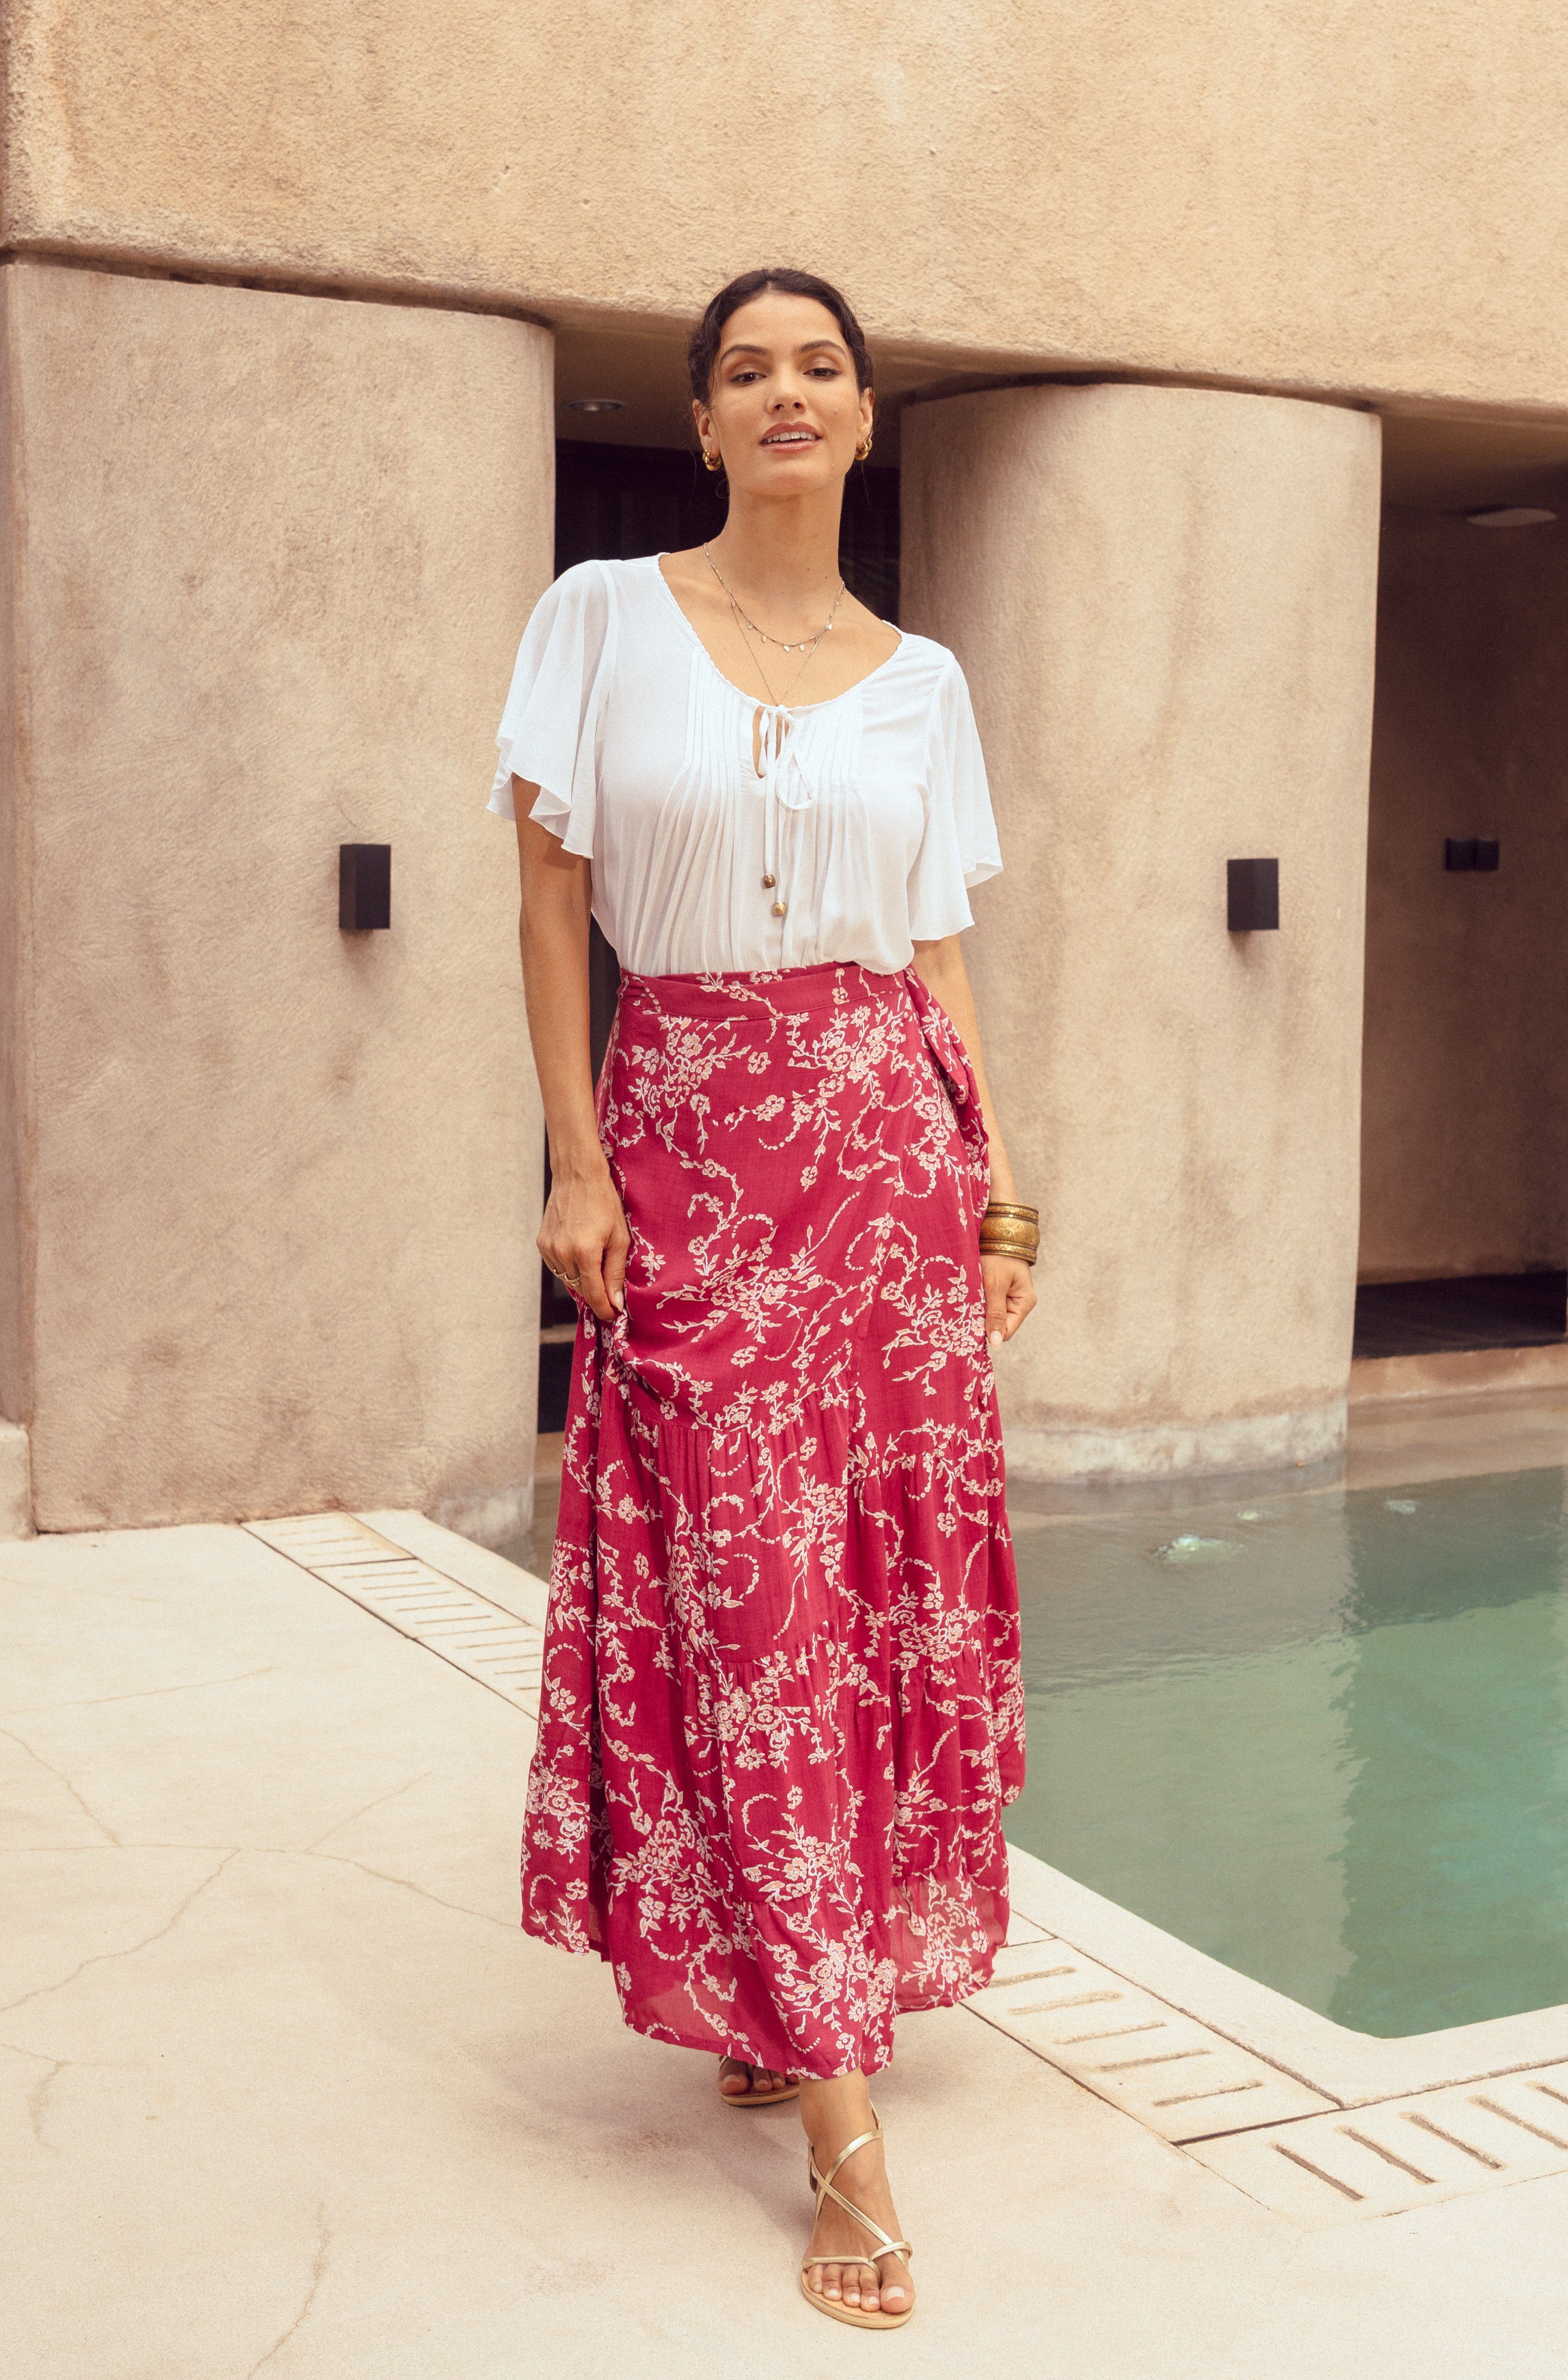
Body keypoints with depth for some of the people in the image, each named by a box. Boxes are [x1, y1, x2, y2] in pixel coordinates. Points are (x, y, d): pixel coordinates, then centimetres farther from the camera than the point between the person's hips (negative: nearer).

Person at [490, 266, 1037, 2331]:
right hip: (689, 1141, -3)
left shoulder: (920, 679, 11)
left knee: (894, 1564, 2)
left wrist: (999, 1178, 5)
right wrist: (576, 1155, -6)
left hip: (886, 1142, 3)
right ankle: (845, 2124, -2)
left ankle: (808, 1989, 24)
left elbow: (941, 958, 12)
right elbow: (550, 901, 1)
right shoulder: (603, 618, 4)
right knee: (746, 1588, -5)